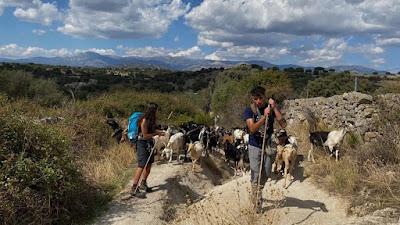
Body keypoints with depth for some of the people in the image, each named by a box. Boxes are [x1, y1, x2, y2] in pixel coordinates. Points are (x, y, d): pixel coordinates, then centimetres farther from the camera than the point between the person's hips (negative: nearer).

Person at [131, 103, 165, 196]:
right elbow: (145, 136, -21)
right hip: (142, 144, -9)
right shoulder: (144, 120, -21)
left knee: (149, 164, 14)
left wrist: (158, 132, 3)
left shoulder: (151, 119, 6)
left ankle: (143, 184, 30)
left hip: (149, 143, 9)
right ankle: (134, 188, -9)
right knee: (141, 165, -13)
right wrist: (156, 133, -16)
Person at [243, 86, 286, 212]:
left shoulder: (271, 108, -6)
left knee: (266, 174, 14)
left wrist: (274, 108, -26)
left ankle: (257, 192, 40)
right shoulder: (249, 111, -11)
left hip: (268, 146, 3)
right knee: (256, 174, -4)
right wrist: (264, 116, -34)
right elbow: (252, 129, -23)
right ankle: (257, 201, 8)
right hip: (255, 146, -3)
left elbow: (283, 125, -17)